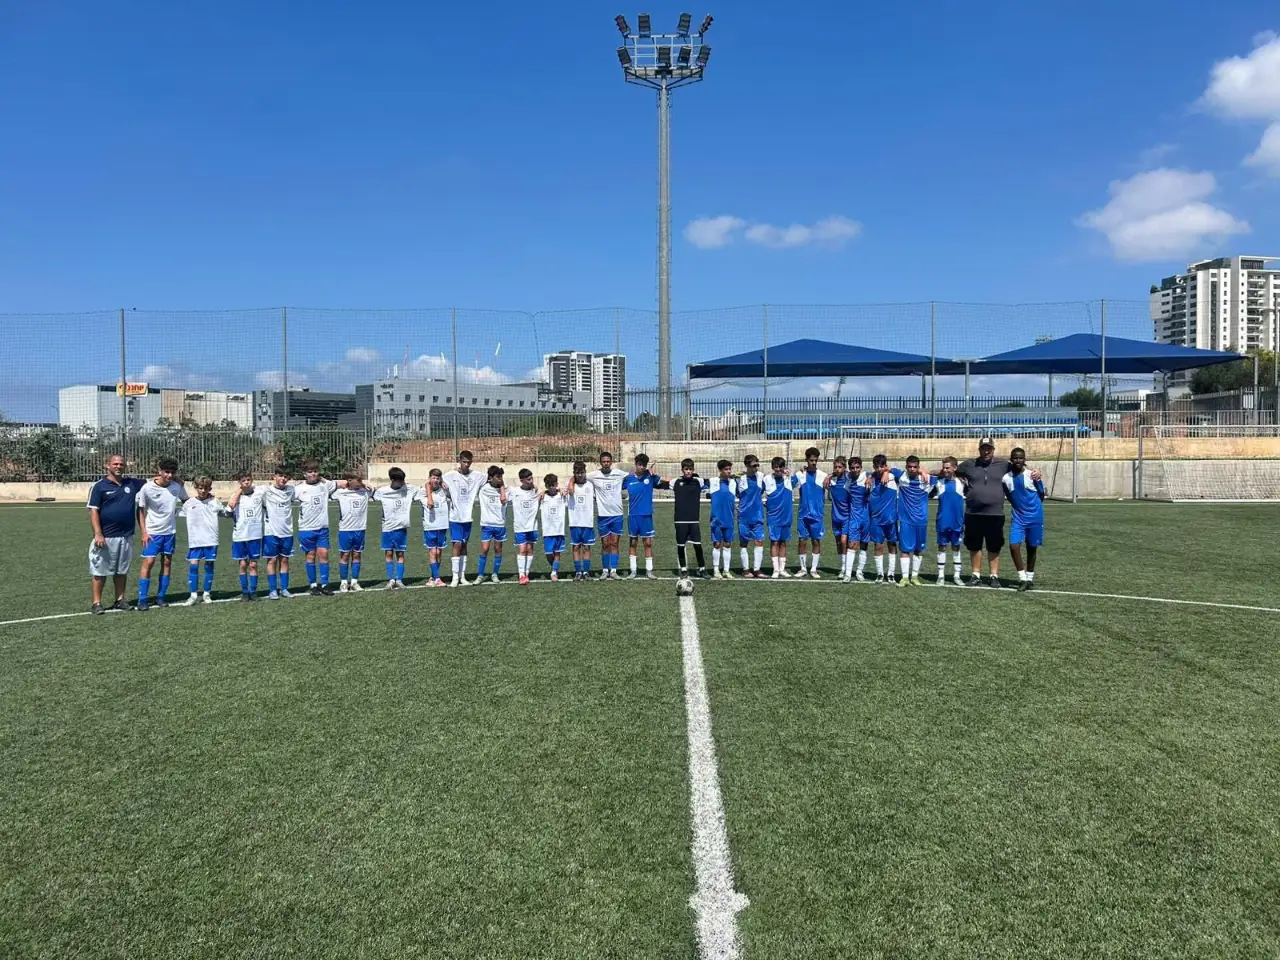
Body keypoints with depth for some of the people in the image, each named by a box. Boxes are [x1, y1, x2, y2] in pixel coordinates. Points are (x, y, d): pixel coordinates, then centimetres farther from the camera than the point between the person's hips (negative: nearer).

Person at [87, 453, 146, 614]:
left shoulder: (132, 483, 8)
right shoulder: (99, 486, -3)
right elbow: (93, 511, -7)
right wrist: (98, 534, -16)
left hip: (126, 537, 4)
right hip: (106, 537, -4)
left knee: (122, 571, 12)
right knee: (100, 571, 1)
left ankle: (120, 601, 19)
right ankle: (96, 603, 7)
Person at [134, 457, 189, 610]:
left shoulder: (177, 486, -5)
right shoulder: (147, 488, -13)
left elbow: (186, 501, 15)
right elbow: (141, 510, -5)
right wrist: (144, 532, -9)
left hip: (170, 532, 4)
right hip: (152, 532, -4)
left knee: (167, 563, 6)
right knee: (148, 562, -8)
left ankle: (160, 597, 15)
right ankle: (142, 600, -2)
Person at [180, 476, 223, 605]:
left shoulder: (215, 502, 3)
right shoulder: (189, 502, 2)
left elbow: (227, 511, 15)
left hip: (211, 540, 0)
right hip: (195, 541, 0)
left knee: (209, 566, 5)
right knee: (193, 565, -6)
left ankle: (207, 594, 17)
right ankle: (193, 595, 2)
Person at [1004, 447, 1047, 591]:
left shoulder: (1032, 476, -8)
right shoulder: (1006, 478, -2)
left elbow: (1041, 496, 4)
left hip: (1035, 518, -1)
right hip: (1018, 518, 2)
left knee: (1032, 548, 9)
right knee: (1013, 546, -12)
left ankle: (1030, 577, 25)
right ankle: (1023, 579, -1)